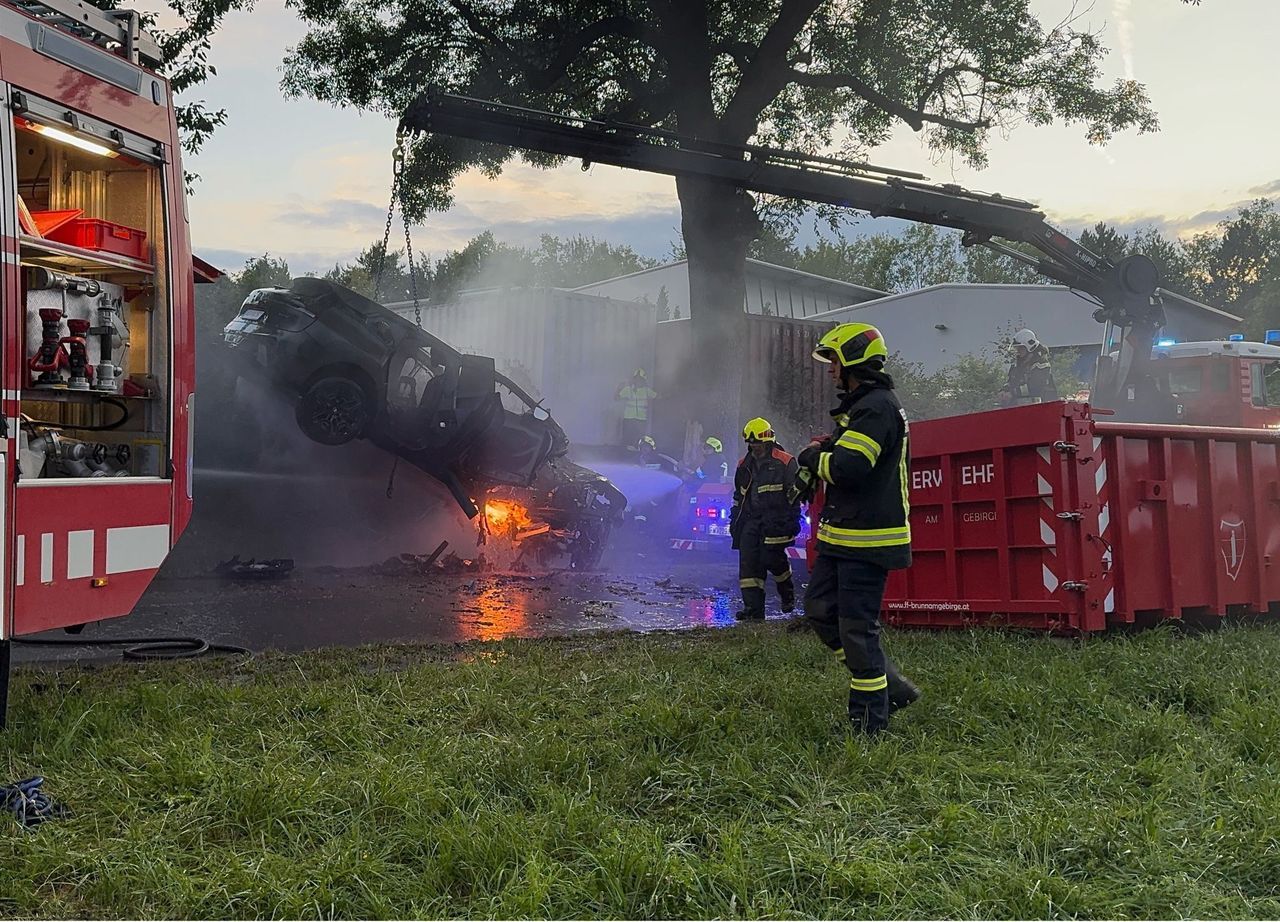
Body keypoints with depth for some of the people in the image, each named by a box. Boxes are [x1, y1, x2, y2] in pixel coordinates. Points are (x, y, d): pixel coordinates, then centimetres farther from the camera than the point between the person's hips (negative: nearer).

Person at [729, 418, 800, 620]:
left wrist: (793, 521, -8)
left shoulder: (785, 462, -3)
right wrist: (734, 521, 20)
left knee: (772, 559, -11)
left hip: (775, 520, -6)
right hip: (750, 521, 6)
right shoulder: (744, 465, 16)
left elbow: (794, 495, -3)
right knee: (748, 563, -3)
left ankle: (788, 594, 19)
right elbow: (739, 496, 25)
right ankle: (753, 608, -1)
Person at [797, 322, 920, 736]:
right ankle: (890, 686, 21)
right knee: (821, 609, 13)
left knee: (857, 627, -4)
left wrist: (813, 456, -8)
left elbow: (848, 468, -27)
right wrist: (826, 451, 3)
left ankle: (870, 722, 7)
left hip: (867, 541, -11)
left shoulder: (876, 407, -17)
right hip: (842, 536, 11)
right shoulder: (859, 405, 18)